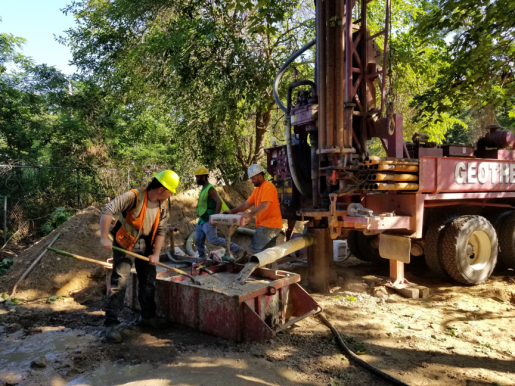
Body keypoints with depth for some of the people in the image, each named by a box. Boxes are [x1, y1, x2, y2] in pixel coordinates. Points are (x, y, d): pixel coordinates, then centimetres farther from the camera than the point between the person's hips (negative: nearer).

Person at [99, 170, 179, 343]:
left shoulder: (163, 205, -4)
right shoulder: (134, 196, -23)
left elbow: (161, 231, -1)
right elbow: (108, 211, -26)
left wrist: (156, 254, -8)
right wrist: (104, 238, -30)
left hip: (146, 245, 6)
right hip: (125, 243, -6)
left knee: (149, 281, 13)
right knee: (119, 282, -10)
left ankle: (147, 317, 31)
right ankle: (111, 324, 1)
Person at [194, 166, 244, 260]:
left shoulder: (210, 189, -15)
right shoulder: (204, 189, 15)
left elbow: (219, 202, -27)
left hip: (208, 221, -10)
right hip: (202, 220, 10)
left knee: (213, 240, -17)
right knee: (198, 241, 8)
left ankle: (237, 249, -8)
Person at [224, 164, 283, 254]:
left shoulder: (268, 186, -12)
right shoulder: (257, 189, 18)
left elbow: (264, 205, -24)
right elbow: (246, 204, 16)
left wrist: (249, 214, -30)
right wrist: (232, 211, 5)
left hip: (270, 225, -10)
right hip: (263, 224, 10)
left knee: (256, 249, -15)